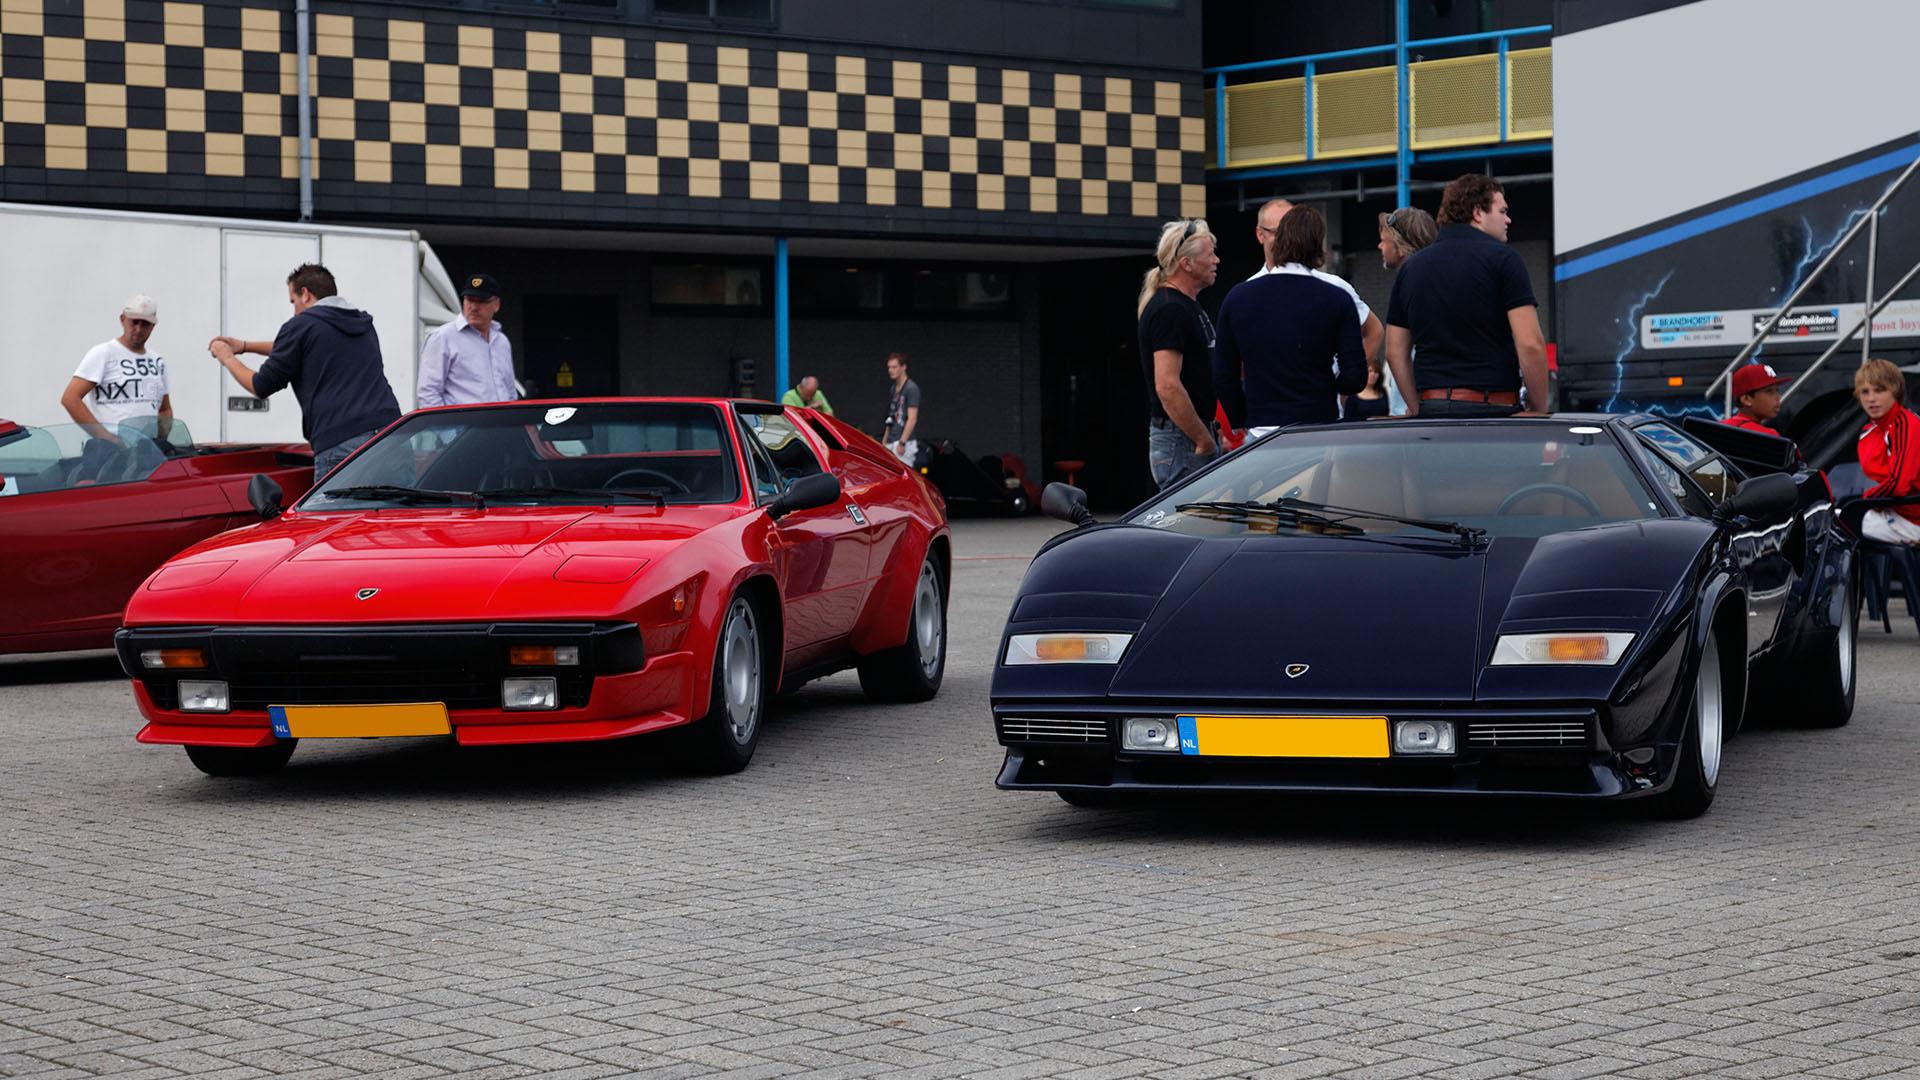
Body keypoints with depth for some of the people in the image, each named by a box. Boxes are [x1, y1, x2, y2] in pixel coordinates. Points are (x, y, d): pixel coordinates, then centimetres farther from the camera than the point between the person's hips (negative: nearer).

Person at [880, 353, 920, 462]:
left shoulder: (911, 388, -10)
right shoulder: (893, 390, 17)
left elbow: (912, 419, -16)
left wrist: (902, 442, -21)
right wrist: (884, 441, 18)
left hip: (904, 443, -9)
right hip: (891, 443, 9)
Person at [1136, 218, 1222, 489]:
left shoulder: (1187, 305, 17)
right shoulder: (1170, 310, -16)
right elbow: (1167, 387, -24)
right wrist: (1204, 440, -19)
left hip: (1193, 436, 10)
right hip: (1181, 443, -10)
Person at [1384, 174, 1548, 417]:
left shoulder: (1411, 266, 14)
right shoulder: (1503, 258, -3)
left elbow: (1395, 352, 15)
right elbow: (1530, 345, -10)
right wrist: (1540, 411, -2)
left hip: (1432, 407, 5)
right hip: (1492, 407, -5)